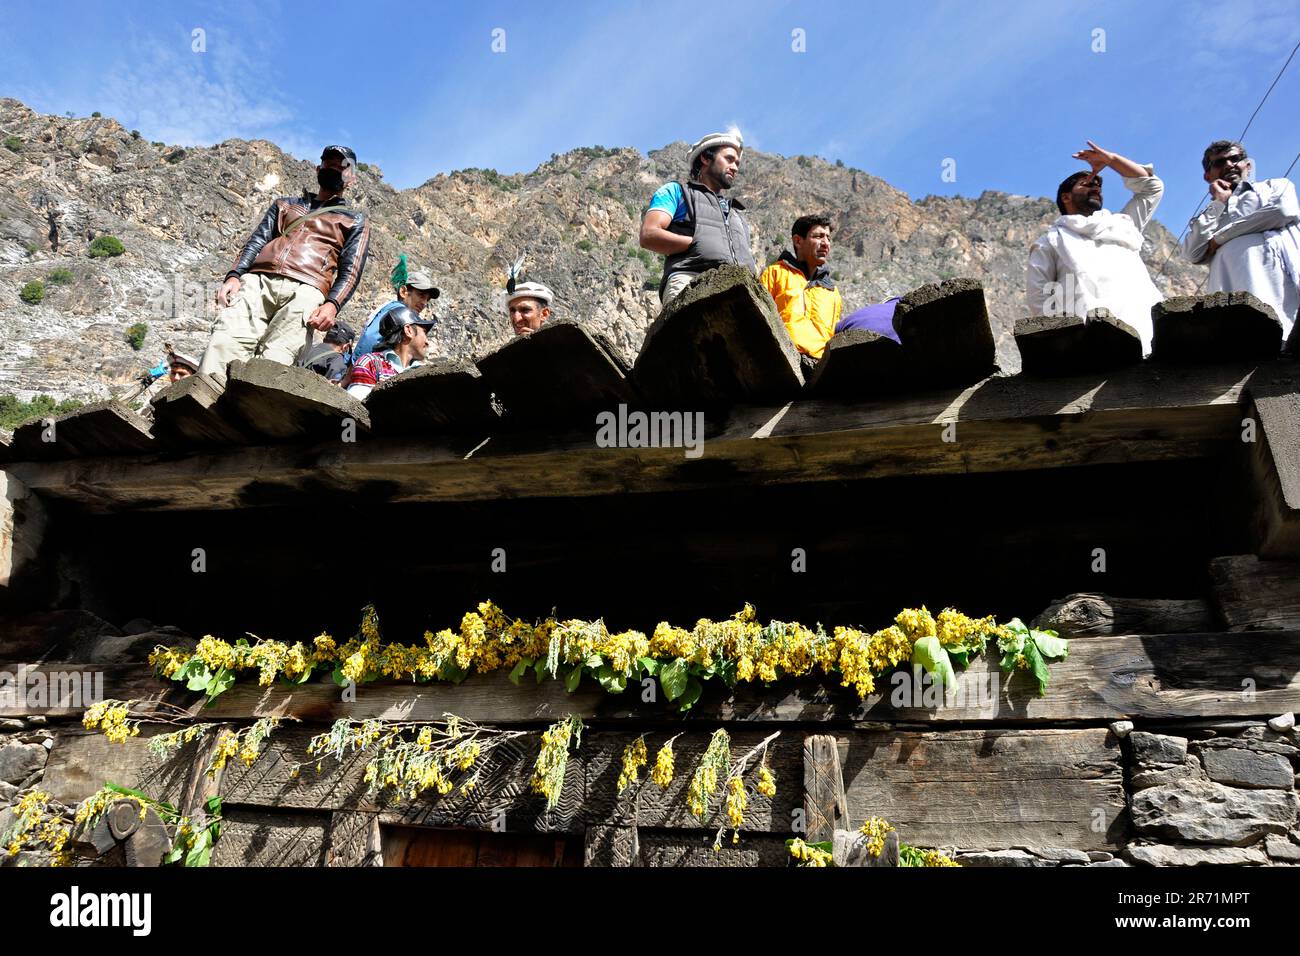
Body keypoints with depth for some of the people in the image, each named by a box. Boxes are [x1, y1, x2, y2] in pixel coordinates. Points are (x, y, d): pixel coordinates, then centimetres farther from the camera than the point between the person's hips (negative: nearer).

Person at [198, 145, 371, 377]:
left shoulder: (355, 221, 24)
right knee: (224, 341, -23)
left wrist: (332, 305, -11)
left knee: (273, 358, -27)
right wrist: (234, 275, 3)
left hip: (305, 289, -3)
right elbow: (257, 241, 23)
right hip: (258, 280, 3)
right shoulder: (286, 204, 35)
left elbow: (350, 270, 9)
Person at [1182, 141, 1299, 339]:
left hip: (1284, 274, 0)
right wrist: (1219, 203, 20)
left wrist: (1221, 236, 10)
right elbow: (1192, 254, 12)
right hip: (1235, 288, 0)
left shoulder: (1276, 186, 30)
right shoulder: (1211, 216, 34)